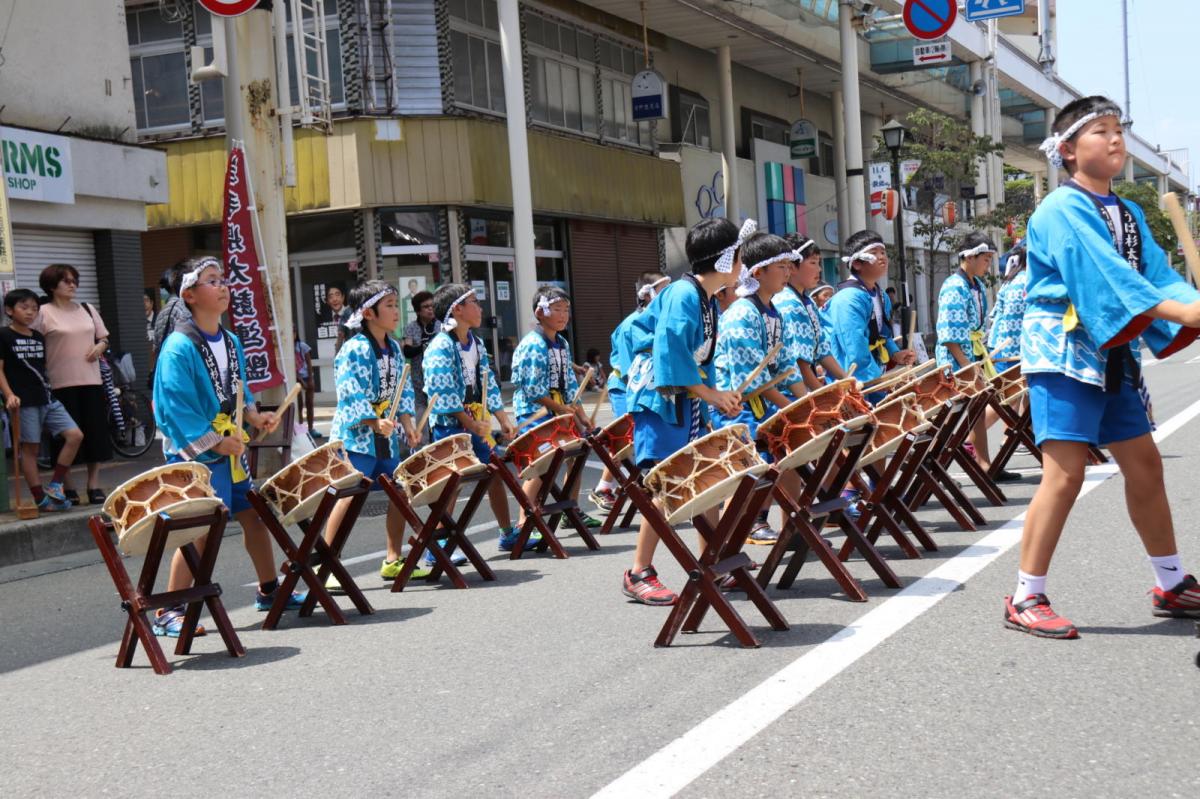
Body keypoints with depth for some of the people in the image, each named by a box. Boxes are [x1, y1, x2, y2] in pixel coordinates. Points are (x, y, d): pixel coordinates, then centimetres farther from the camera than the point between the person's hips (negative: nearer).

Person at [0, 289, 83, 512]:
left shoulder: (39, 337, 15)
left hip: (47, 398, 6)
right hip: (24, 401, -6)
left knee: (75, 435, -5)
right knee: (30, 448, 0)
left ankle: (55, 486, 3)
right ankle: (40, 499, 6)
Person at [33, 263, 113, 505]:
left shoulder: (87, 309, 13)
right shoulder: (43, 313, -2)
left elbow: (104, 337, 21)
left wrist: (101, 346, -1)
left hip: (91, 380, 5)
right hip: (61, 384, -4)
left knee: (96, 433, 4)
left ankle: (94, 485, 14)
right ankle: (66, 487, 10)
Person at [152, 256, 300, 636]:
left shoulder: (231, 342, 10)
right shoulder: (179, 347, -16)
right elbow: (174, 405, -20)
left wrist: (254, 415, 3)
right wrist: (214, 441, -21)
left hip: (232, 448, 8)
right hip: (196, 455, -8)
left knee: (254, 515, 15)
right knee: (200, 530, -11)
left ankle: (269, 591, 33)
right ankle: (168, 614, -1)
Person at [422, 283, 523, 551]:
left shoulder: (476, 343, 10)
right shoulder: (440, 348, -15)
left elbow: (489, 385, 12)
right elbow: (443, 393, -20)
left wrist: (504, 420, 3)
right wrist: (471, 424, -23)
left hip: (479, 423, 8)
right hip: (451, 425, -8)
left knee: (495, 474, 12)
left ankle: (508, 534, 24)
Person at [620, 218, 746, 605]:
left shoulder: (708, 300, 13)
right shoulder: (682, 295, -16)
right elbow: (672, 356, -23)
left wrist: (718, 396, 5)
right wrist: (711, 395, -18)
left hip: (688, 404, 10)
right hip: (660, 400, -10)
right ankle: (639, 575, -6)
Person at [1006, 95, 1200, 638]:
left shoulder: (1128, 214, 13)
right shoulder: (1061, 210, -11)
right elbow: (1105, 274, -24)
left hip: (1111, 355, 8)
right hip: (1063, 354, -8)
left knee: (1145, 464, 12)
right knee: (1065, 472, -13)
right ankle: (1025, 599, -4)